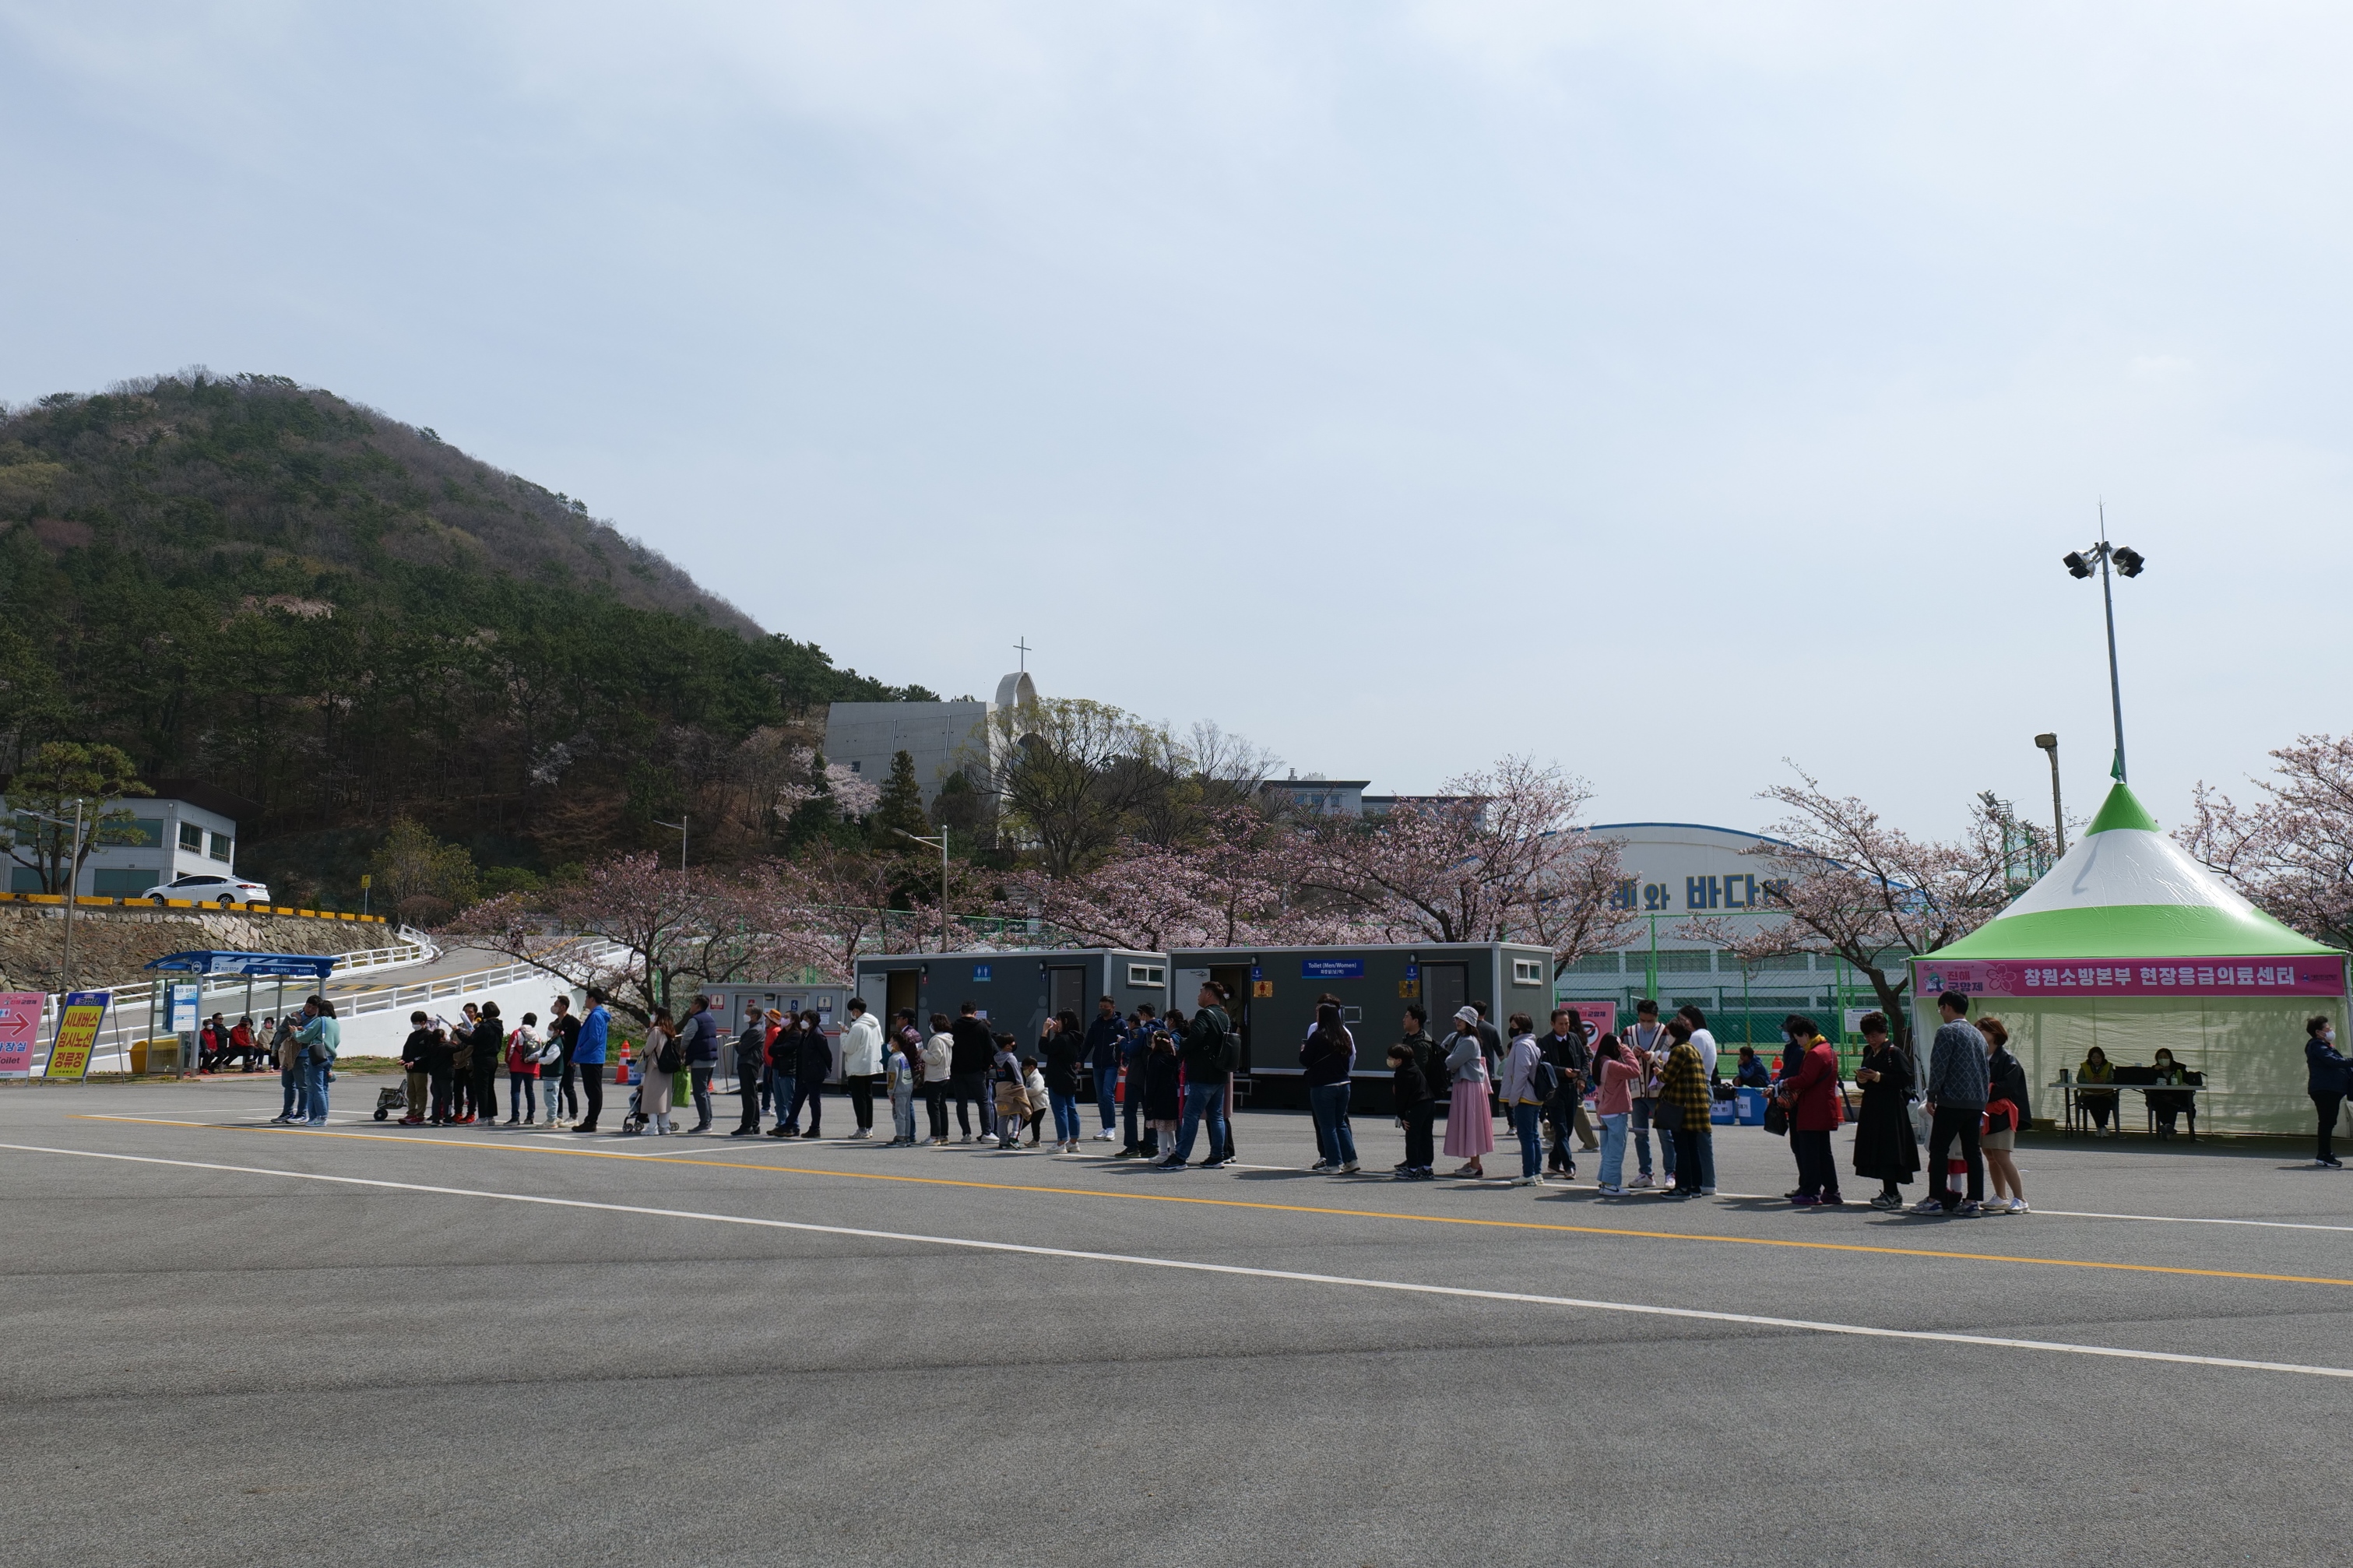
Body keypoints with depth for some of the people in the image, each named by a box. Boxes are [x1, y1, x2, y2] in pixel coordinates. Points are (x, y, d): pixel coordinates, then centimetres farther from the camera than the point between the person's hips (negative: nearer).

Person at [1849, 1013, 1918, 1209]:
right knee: (1876, 1149, 8)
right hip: (1872, 1107, 8)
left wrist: (1878, 1077, -20)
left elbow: (1904, 1078, -16)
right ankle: (1890, 1193, 15)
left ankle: (1891, 1194, -8)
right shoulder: (1869, 1053, 16)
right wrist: (1861, 1078, -2)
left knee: (1888, 1149, -10)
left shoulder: (1894, 1053, -8)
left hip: (1891, 1109, -8)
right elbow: (1862, 1081, 20)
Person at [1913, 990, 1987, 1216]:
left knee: (1938, 1150, -1)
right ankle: (1974, 1201, 6)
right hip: (1977, 1102, 7)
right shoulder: (1978, 1035, 17)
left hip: (1952, 1101, -7)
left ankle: (1935, 1200, -1)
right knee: (1972, 1151, 8)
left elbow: (1938, 1067, -13)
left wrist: (1931, 1096, -5)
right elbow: (1984, 1070, 18)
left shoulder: (1947, 1031, -8)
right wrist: (1982, 1099, 19)